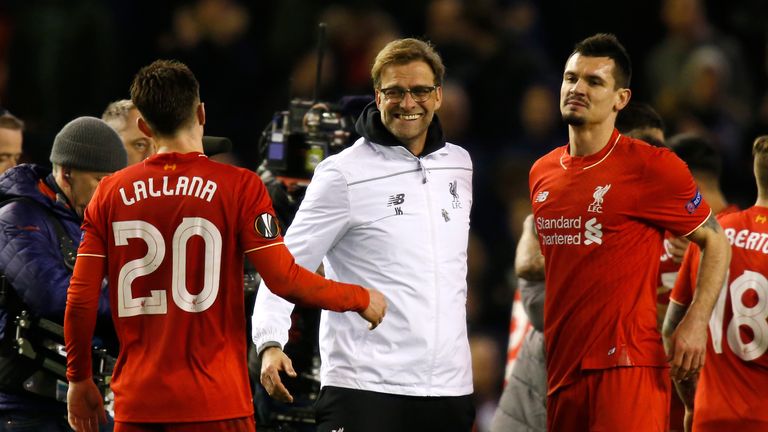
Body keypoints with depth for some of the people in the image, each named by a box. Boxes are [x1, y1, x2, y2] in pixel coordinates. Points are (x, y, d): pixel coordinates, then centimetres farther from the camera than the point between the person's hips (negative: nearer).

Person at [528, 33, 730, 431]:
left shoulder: (652, 167, -6)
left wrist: (696, 323, -12)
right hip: (561, 365, 6)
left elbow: (715, 242, 0)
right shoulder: (542, 173, 13)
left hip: (626, 366, -6)